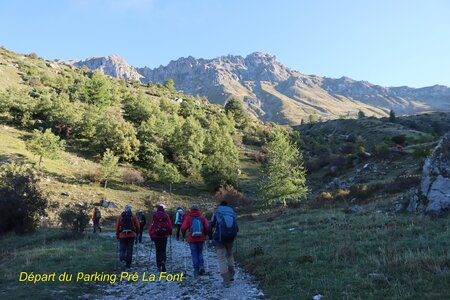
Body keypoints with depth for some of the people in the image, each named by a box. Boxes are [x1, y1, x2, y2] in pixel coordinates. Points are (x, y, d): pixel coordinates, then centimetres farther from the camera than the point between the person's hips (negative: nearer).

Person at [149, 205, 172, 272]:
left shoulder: (154, 216, -2)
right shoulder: (166, 216, -1)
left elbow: (151, 225, -5)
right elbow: (170, 225, -3)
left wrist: (151, 235, 3)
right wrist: (170, 233, 13)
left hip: (156, 236, 0)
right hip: (164, 236, 0)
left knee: (158, 251, 12)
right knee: (163, 250, 7)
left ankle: (159, 266, 13)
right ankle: (163, 261, -20)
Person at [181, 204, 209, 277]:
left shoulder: (188, 218, -4)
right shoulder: (202, 217, 1)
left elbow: (183, 227, -11)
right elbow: (207, 227, -4)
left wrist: (183, 235, 6)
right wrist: (205, 235, 12)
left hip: (192, 239, -2)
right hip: (201, 239, 2)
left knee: (194, 254, 7)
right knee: (200, 252, 18)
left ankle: (196, 271, 6)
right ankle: (201, 266, -2)